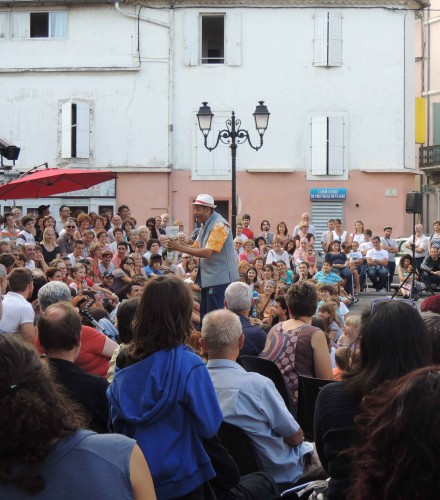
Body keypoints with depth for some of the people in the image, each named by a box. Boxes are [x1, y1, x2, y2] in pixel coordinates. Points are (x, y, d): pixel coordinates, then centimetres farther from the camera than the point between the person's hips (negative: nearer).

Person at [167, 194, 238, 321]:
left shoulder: (219, 225, -16)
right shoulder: (206, 226, 14)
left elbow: (208, 253, -23)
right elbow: (196, 248, 15)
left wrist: (180, 248, -20)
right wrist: (180, 244, -6)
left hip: (219, 279, -10)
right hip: (208, 278, 10)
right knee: (204, 317, 12)